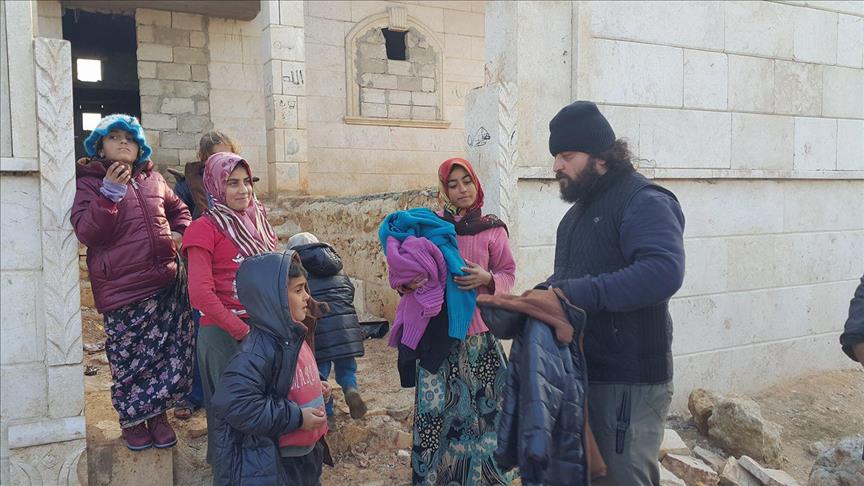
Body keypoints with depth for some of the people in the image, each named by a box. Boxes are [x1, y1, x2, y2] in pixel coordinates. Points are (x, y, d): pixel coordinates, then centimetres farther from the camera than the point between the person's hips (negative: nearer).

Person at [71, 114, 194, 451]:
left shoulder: (153, 179, 13)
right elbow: (86, 233, -12)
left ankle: (158, 414, 25)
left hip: (167, 283, 4)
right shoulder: (89, 183, 0)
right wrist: (110, 192, -21)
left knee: (171, 353, 6)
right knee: (130, 358, 3)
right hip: (122, 289, -4)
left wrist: (182, 234, 9)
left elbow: (178, 209, 29)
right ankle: (132, 420, 26)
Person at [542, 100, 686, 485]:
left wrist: (575, 293, -31)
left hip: (630, 382, -9)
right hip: (580, 370, 9)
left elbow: (664, 271, -31)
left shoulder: (645, 202, -14)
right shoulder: (581, 207, 16)